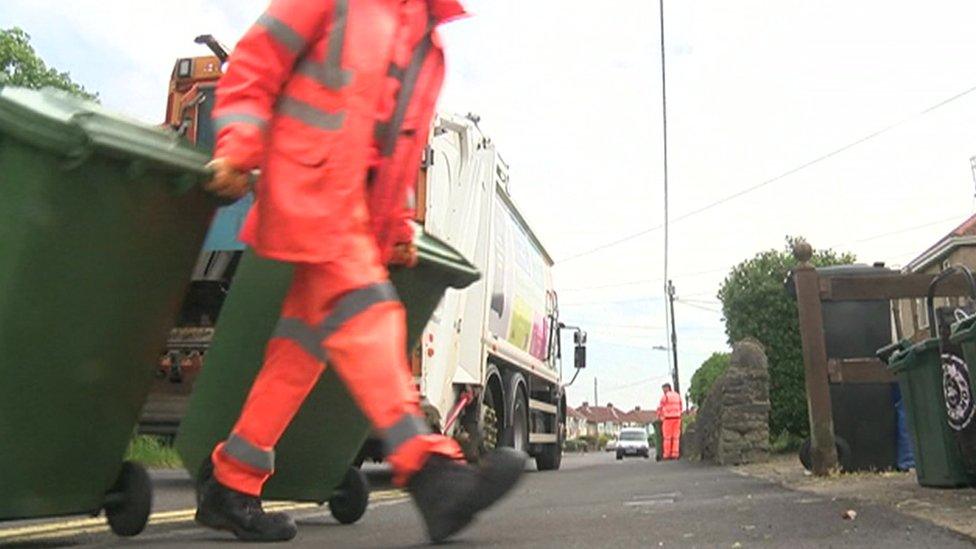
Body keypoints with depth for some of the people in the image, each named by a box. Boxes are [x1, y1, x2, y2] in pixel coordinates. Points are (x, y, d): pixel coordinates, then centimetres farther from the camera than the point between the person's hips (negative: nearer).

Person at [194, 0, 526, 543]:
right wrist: (238, 147, -13)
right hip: (310, 187, -7)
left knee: (305, 344, 4)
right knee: (364, 315, -21)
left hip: (359, 207, 7)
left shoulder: (430, 45, 23)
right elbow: (252, 66, 1)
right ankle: (429, 468, -26)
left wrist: (399, 223, 17)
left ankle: (229, 484, 13)